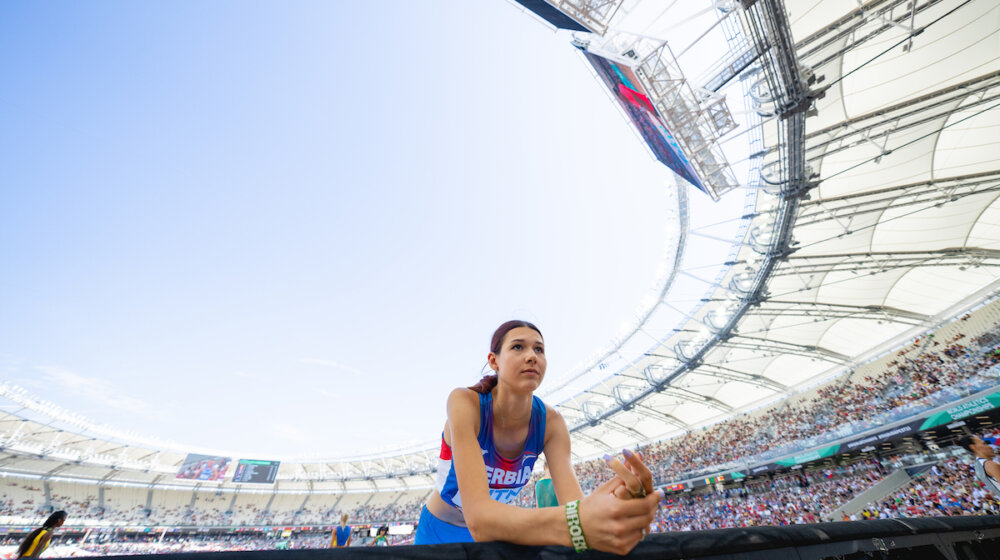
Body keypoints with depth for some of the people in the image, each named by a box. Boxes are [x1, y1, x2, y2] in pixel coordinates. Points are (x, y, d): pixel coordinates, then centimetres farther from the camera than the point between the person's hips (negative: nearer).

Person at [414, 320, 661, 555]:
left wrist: (617, 503, -45)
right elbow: (478, 519, -38)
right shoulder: (465, 403, -29)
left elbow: (575, 505, -24)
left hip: (495, 535, 2)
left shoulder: (550, 422, -16)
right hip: (439, 533, -2)